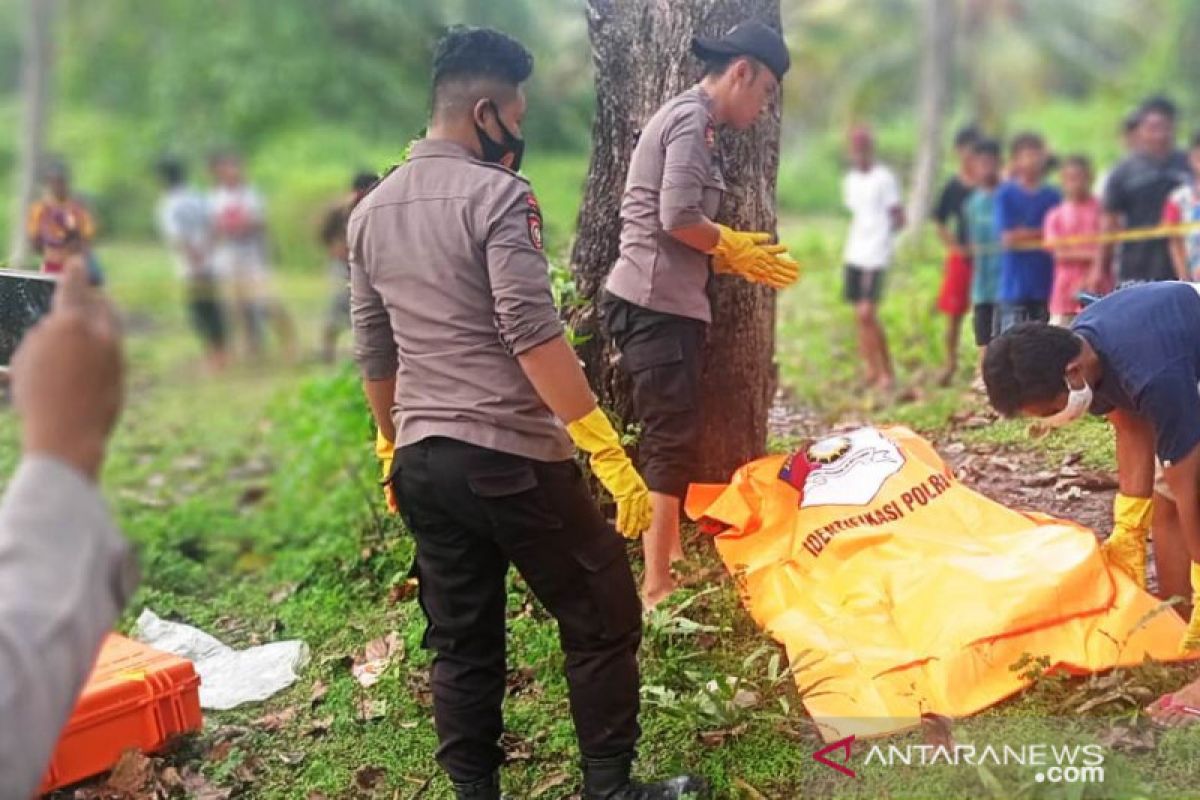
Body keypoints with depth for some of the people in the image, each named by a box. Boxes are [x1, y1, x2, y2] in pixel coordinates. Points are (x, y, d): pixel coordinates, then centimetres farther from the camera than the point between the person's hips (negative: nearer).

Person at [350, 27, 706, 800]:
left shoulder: (371, 209, 12)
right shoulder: (498, 195, -11)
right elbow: (534, 338, -20)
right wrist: (609, 451, -19)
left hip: (423, 461, 7)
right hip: (511, 456, -7)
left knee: (462, 645, 14)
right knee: (603, 622, 7)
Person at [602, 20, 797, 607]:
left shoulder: (692, 121, 20)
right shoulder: (693, 119, -11)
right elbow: (678, 219, -22)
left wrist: (738, 257, 10)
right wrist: (736, 249, -6)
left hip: (664, 303, 10)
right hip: (656, 306, -10)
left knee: (671, 439, 16)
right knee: (672, 441, -6)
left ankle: (671, 562, 28)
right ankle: (656, 589, -1)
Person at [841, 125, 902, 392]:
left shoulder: (885, 179, -7)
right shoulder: (850, 180, 14)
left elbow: (898, 218, -3)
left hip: (876, 257, -7)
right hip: (853, 256, 7)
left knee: (867, 315, -13)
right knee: (860, 317, 6)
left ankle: (887, 374, -3)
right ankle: (871, 372, 15)